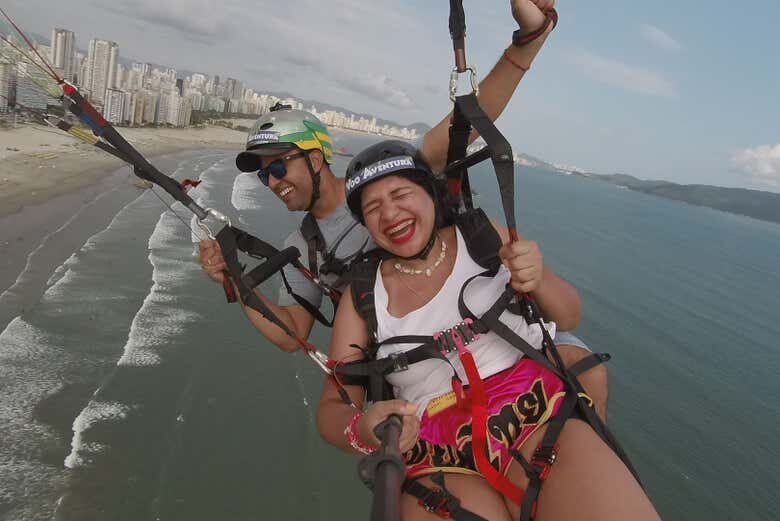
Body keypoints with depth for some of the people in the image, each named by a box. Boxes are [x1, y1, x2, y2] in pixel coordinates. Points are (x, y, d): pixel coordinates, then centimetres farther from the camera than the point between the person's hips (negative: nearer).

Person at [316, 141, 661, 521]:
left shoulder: (483, 237, 5)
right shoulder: (362, 296, 4)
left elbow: (568, 317, 10)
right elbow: (332, 408, 4)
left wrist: (538, 280, -13)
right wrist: (360, 431, -20)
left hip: (541, 420, 1)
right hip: (440, 467, 0)